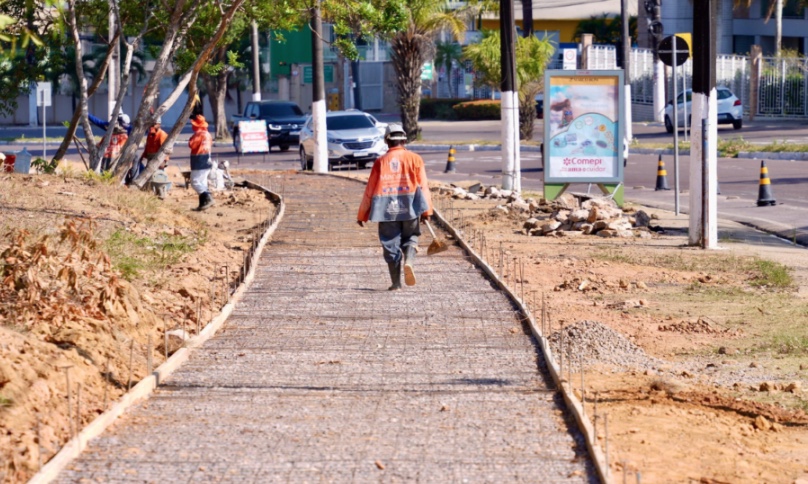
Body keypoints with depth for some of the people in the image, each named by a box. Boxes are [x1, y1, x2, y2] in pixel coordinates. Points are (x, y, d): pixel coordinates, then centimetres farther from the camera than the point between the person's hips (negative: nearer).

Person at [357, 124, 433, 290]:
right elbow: (423, 185, -3)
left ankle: (396, 283, 8)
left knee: (391, 244, 7)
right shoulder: (414, 159, 2)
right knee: (410, 237, 17)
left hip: (387, 209, 0)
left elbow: (370, 190, 5)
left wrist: (362, 214, 12)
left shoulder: (380, 162, 2)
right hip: (409, 207, 0)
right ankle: (409, 261, -14)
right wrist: (426, 210, 0)